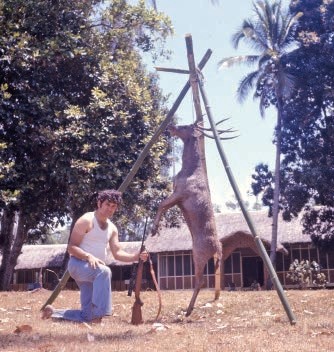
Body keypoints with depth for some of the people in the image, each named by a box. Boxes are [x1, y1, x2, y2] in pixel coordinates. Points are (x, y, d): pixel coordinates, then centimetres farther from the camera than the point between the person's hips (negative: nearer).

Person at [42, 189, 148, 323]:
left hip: (94, 268, 8)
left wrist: (136, 256, -13)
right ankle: (97, 316, -38)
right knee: (104, 271, -40)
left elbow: (118, 253, 4)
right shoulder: (86, 220, -12)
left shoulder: (112, 228, 11)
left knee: (87, 316, 4)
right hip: (78, 264, -8)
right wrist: (89, 256, -34)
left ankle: (54, 312, 26)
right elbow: (71, 247, -17)